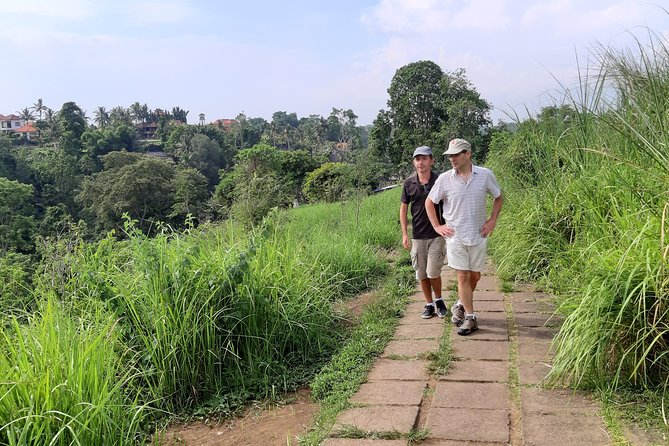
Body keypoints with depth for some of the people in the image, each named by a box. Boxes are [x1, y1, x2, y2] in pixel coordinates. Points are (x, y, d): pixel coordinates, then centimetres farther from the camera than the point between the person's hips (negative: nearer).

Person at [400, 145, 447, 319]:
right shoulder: (409, 183, -1)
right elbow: (403, 209, 7)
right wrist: (404, 234, 1)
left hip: (436, 235, -2)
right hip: (417, 236, 3)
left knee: (433, 272, -5)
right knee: (421, 274, 8)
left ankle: (439, 300, 21)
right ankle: (429, 304, 24)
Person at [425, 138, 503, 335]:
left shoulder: (486, 175, -4)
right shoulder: (444, 179, -6)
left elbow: (498, 197, 12)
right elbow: (429, 202, 7)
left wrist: (492, 219, 1)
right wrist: (437, 226, 1)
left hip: (478, 236, 2)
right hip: (455, 236, -1)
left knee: (475, 276, 12)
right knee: (463, 277, -1)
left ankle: (460, 305, 37)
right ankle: (470, 318, 9)